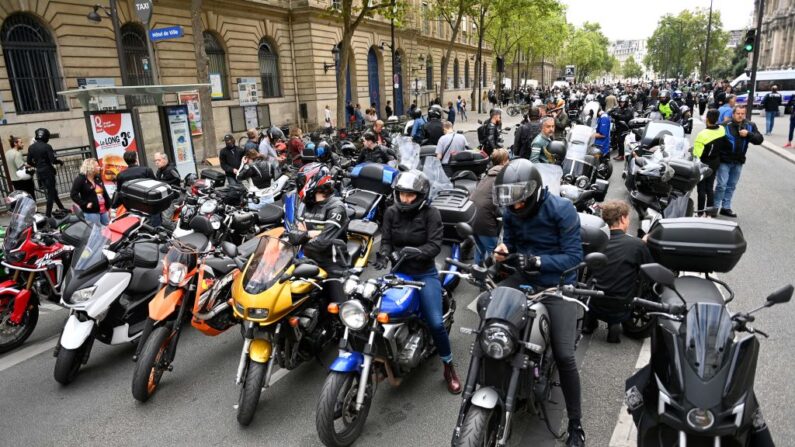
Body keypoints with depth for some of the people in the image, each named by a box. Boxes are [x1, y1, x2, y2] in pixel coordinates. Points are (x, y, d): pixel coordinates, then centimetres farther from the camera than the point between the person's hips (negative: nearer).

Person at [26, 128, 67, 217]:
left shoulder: (31, 147, 4)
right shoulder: (47, 147, -15)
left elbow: (29, 162, 8)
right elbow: (53, 160, -19)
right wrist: (60, 161, 1)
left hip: (39, 173, 7)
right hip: (48, 172, -7)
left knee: (51, 191, 20)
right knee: (51, 193, 0)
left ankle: (61, 208, 28)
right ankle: (48, 215, -1)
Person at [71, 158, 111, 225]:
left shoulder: (98, 178, 13)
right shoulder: (80, 179, -7)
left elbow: (105, 193, 15)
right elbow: (73, 194, -13)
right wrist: (85, 204, -17)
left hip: (104, 210, 7)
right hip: (91, 212, -7)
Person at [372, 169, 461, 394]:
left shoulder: (431, 214, -9)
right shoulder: (391, 212, 2)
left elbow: (435, 245, -17)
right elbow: (386, 240, -2)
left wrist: (412, 252, -33)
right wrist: (384, 254, -25)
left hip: (425, 274, -3)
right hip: (399, 272, 3)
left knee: (435, 323, -14)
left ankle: (449, 367, 10)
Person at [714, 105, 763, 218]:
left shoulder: (750, 126, 3)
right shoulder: (725, 125, -13)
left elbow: (760, 139, -1)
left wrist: (748, 134, -18)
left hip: (738, 162, 5)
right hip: (724, 161, -5)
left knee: (731, 186, 13)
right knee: (722, 185, -6)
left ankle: (725, 207, 23)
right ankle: (714, 207, 4)